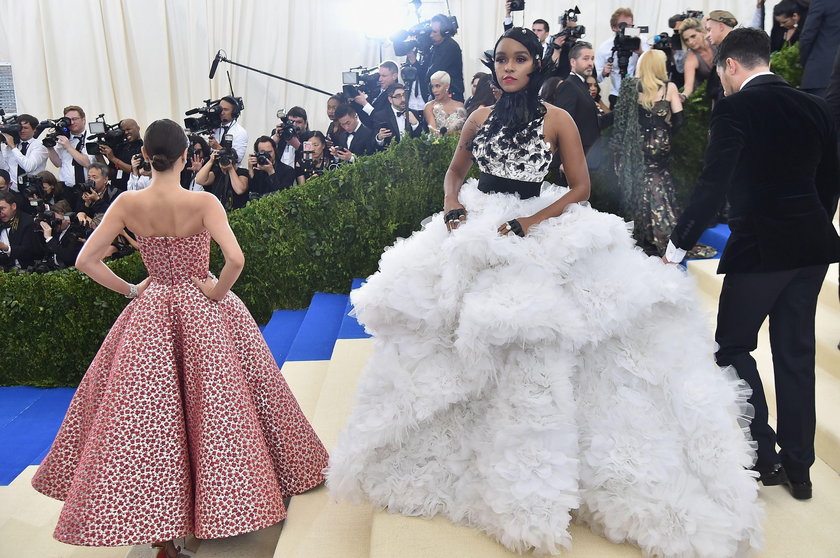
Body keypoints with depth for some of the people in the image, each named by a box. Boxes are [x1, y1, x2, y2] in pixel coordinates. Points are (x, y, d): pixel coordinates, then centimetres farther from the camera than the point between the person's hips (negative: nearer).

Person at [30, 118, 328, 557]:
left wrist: (130, 289, 3)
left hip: (150, 314, 2)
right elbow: (235, 259, -27)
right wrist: (217, 291, -10)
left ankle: (155, 516, 18)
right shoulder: (203, 202, -16)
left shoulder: (127, 204, -8)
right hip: (204, 313, -2)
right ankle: (225, 495, 27)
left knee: (146, 407, 11)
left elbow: (85, 261, -7)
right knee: (214, 402, 12)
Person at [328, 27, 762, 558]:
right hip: (474, 231, 5)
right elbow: (455, 171, 18)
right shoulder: (481, 116, 10)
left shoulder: (558, 118, -2)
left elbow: (581, 188, -5)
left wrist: (524, 225, -16)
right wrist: (453, 211, -4)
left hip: (539, 234, -5)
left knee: (529, 352, -9)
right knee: (458, 334, 5)